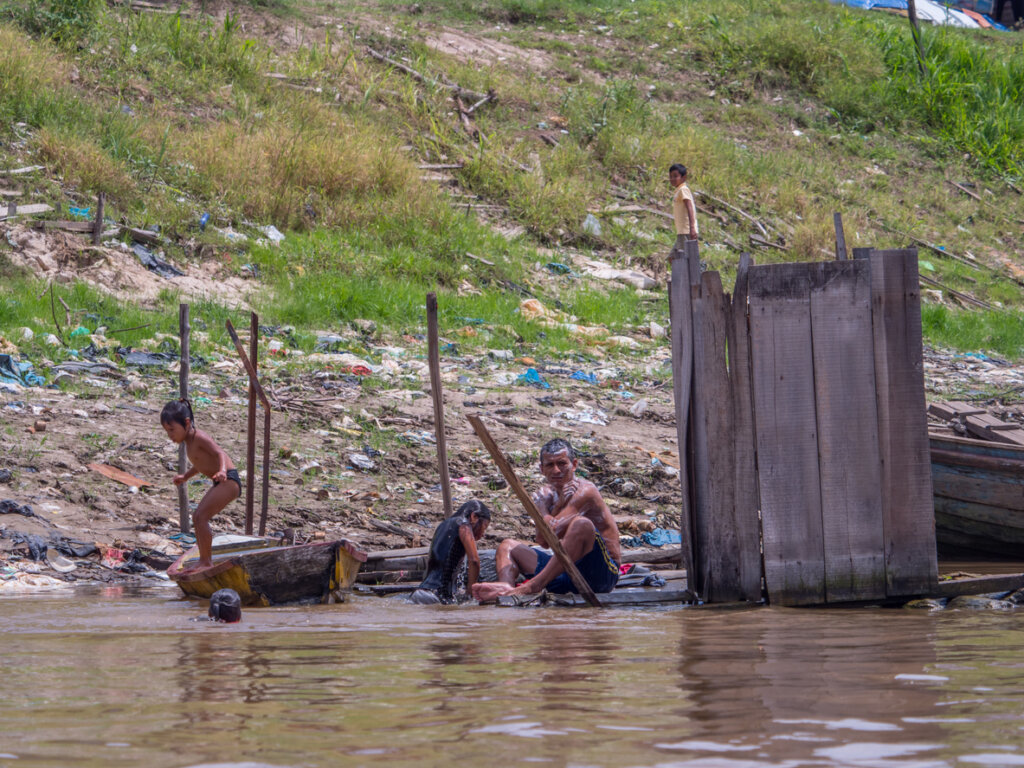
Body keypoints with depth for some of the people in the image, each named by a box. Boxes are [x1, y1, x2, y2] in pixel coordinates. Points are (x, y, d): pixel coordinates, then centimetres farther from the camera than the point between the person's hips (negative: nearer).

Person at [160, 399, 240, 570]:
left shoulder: (199, 438, -16)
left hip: (229, 480, -11)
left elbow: (219, 452, -31)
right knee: (197, 517, 17)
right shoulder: (188, 441, 13)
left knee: (201, 516, -18)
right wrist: (185, 477, 32)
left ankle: (205, 560, -14)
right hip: (221, 484, 11)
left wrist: (222, 470, -49)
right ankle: (206, 561, 23)